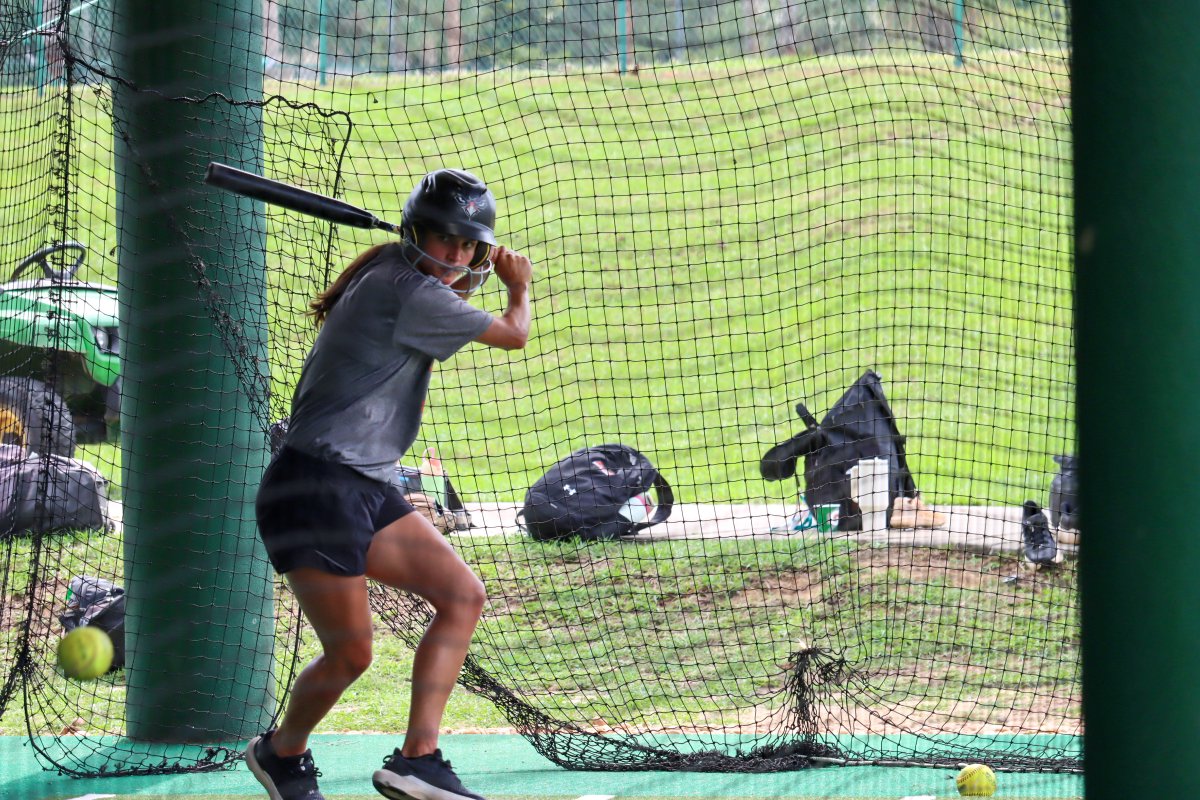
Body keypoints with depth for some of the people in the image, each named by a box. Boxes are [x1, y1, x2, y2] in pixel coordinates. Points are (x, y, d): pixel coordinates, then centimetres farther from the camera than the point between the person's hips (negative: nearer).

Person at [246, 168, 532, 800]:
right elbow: (513, 335, -6)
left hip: (367, 488, 11)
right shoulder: (410, 291, -16)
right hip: (315, 488, -11)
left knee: (463, 596, 5)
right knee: (349, 653, -9)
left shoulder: (391, 271, 13)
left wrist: (481, 269, 19)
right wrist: (519, 290, 16)